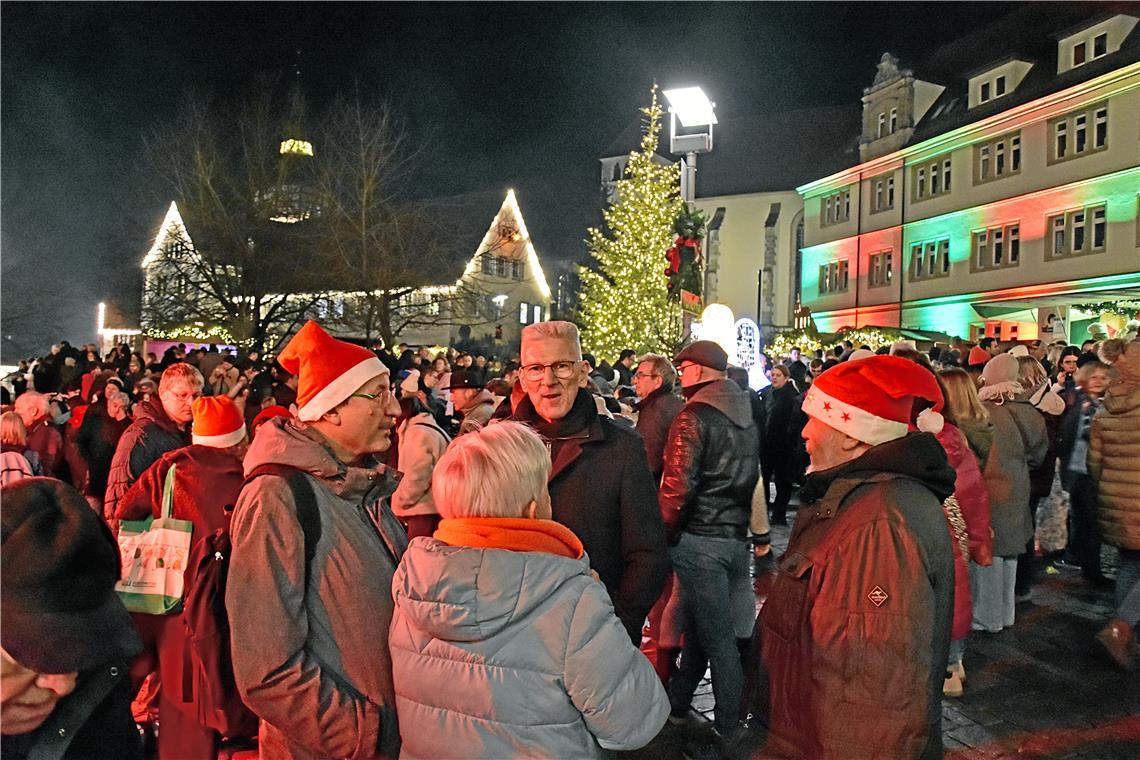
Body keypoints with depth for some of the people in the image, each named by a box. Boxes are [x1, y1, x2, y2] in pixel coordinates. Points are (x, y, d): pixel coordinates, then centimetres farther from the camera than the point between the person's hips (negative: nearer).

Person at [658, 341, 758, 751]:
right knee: (699, 623, 20)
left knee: (718, 639, 2)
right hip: (737, 537, 8)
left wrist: (663, 533, -7)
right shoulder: (746, 416, 10)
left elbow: (678, 486, -20)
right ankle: (677, 701, 37)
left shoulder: (694, 416, -15)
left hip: (701, 539, -8)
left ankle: (728, 732, 14)